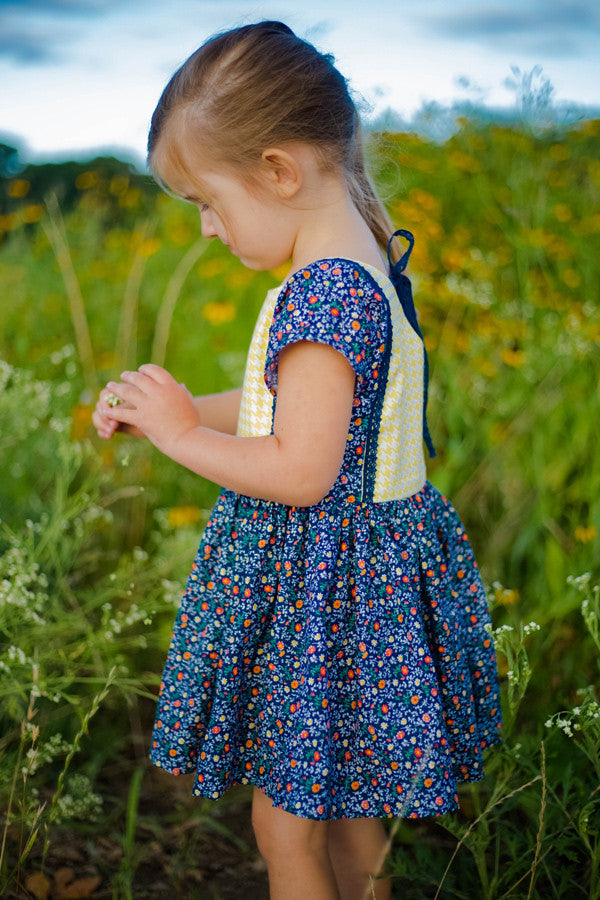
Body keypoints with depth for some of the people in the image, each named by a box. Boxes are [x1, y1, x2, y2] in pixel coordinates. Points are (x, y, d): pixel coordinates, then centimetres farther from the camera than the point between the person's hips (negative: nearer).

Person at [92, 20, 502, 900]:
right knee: (349, 807, 25)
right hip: (359, 564, 9)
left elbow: (301, 471, -26)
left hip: (317, 585, -9)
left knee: (286, 821, 8)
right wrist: (173, 409, 9)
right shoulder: (364, 267, 6)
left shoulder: (322, 290, -25)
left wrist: (182, 435, -13)